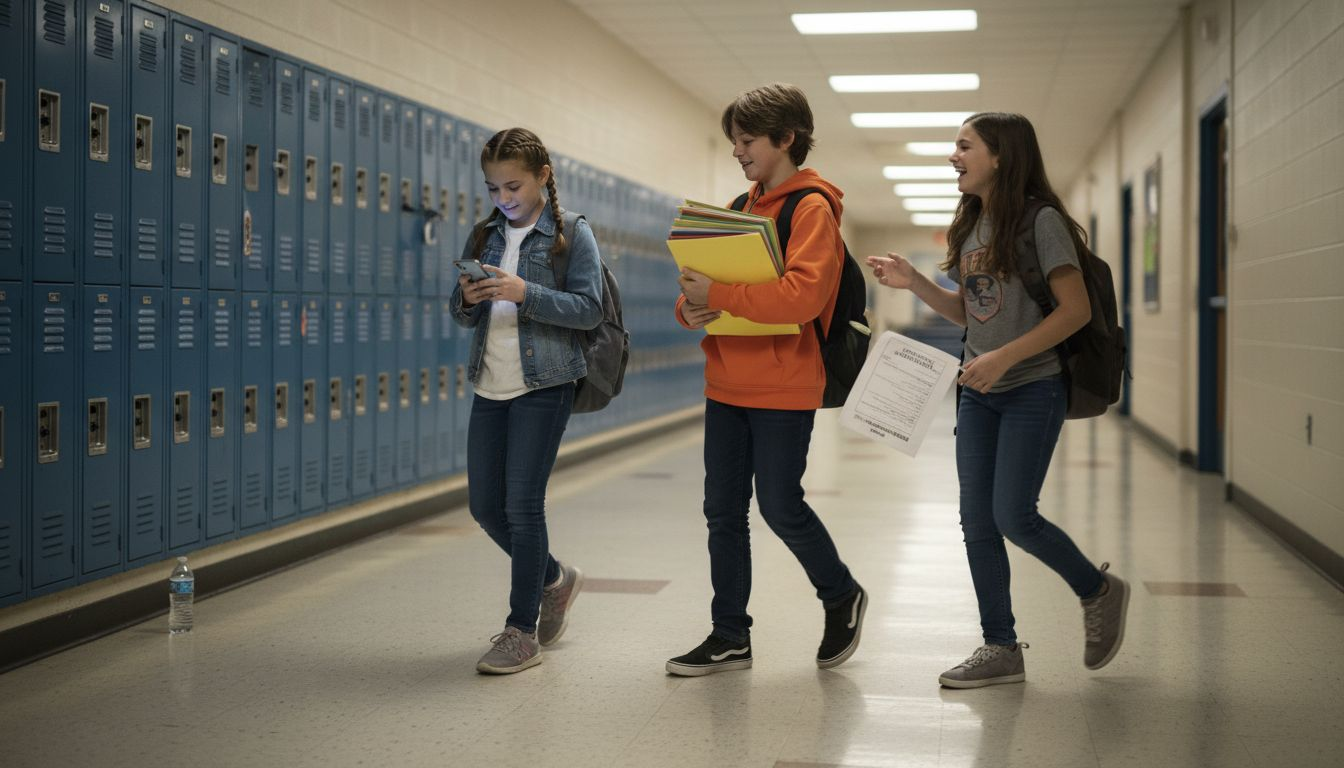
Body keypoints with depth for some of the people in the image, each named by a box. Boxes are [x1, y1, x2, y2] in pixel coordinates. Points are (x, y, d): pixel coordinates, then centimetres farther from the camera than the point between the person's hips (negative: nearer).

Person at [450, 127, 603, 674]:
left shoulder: (571, 233, -4)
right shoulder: (484, 235, 11)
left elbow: (589, 309, -12)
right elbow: (463, 316, 14)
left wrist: (524, 293, -23)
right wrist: (467, 299, -10)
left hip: (543, 385, -6)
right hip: (490, 386, 6)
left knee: (522, 504, -8)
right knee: (484, 505, 8)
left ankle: (523, 632, 3)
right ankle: (554, 579, 33)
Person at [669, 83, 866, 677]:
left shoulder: (812, 208, -9)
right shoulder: (742, 208, 15)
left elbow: (802, 294, -24)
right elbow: (705, 277, 16)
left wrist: (719, 294, -26)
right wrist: (691, 306, -8)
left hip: (783, 388, -7)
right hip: (726, 383, 7)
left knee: (781, 507, -2)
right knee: (723, 510, 8)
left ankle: (842, 597, 24)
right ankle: (730, 637, 17)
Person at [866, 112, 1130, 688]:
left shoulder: (1040, 220, -12)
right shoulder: (970, 226, 11)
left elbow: (1076, 309, -16)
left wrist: (1005, 358, -22)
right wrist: (912, 282, 3)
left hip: (1033, 390, -7)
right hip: (977, 394, 8)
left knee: (1013, 516, -10)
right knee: (977, 523, 5)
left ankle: (1099, 591, 18)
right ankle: (1000, 650, 15)